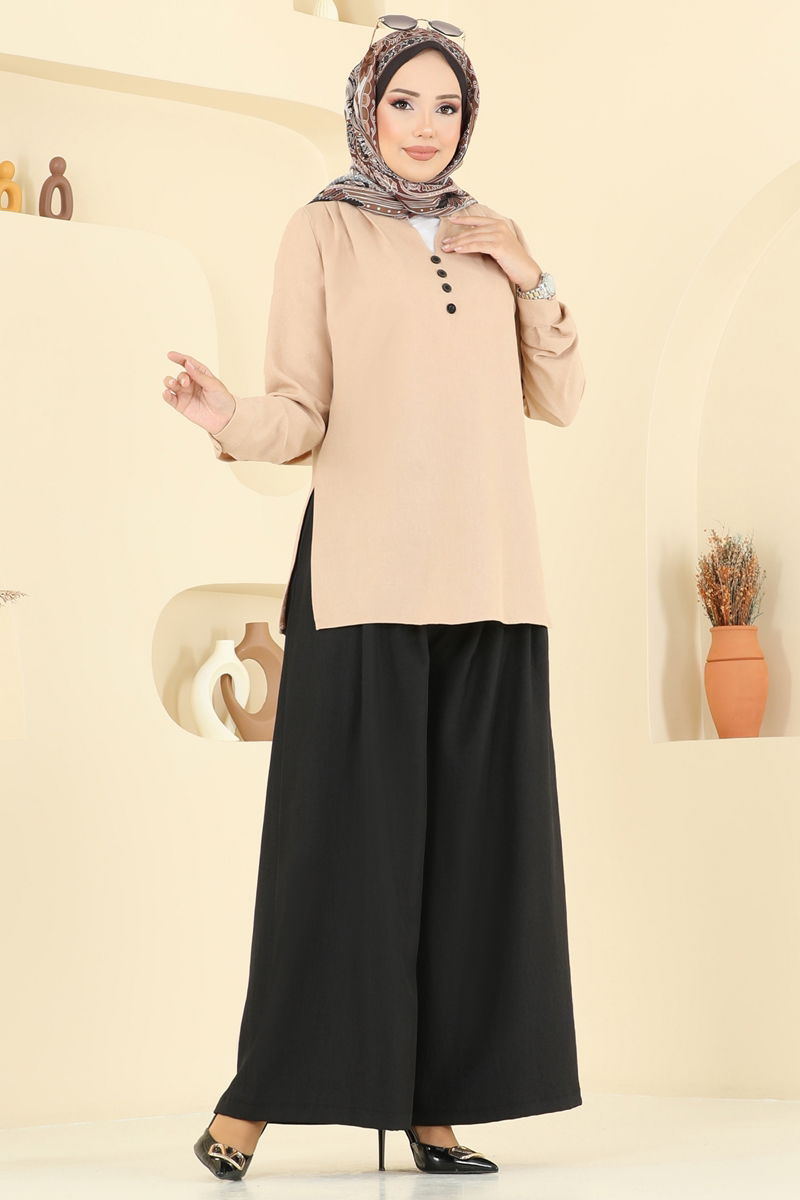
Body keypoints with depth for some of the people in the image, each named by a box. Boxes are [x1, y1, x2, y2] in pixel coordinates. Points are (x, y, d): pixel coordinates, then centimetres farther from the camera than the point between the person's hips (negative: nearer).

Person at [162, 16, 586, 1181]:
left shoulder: (489, 240, 18)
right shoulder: (324, 231, 6)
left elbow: (560, 401, 17)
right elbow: (302, 413, -1)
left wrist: (532, 281, 4)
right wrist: (233, 419, -23)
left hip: (487, 575, 4)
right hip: (366, 573, -4)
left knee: (472, 837, 0)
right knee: (347, 834, -8)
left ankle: (437, 1103, 4)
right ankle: (253, 1106, -1)